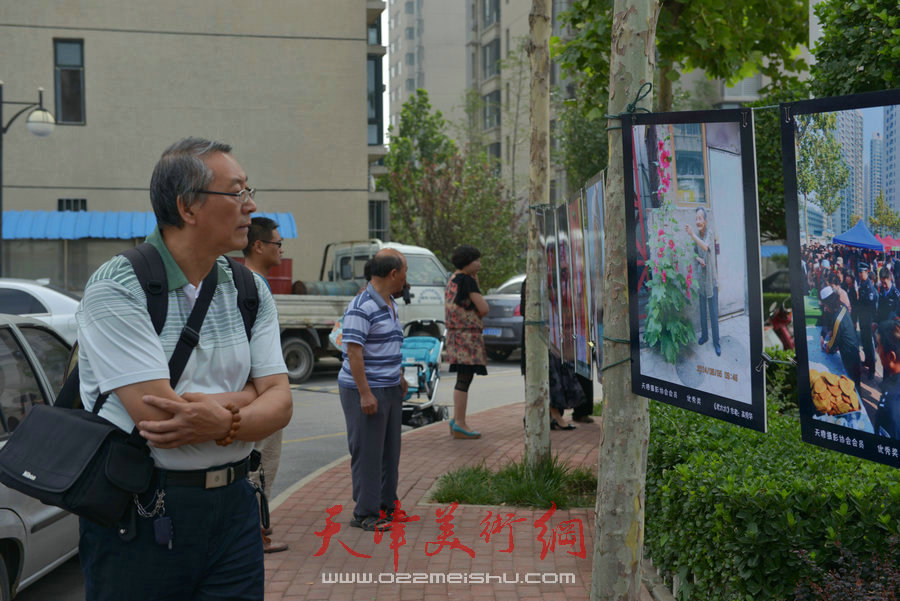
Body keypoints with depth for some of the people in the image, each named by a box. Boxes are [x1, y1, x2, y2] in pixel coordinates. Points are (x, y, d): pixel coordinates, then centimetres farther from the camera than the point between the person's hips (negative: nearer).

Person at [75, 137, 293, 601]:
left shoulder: (249, 291, 7)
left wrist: (221, 424, -21)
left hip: (233, 506, 5)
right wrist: (246, 398, -8)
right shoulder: (116, 290, -13)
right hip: (138, 520, -5)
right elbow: (160, 416, -22)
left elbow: (279, 403, 0)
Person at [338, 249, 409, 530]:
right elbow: (353, 352, -22)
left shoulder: (390, 304, 13)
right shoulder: (361, 307, -18)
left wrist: (399, 378, 23)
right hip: (365, 391, -9)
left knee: (390, 451, 15)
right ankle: (366, 513, 4)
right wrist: (365, 393, -23)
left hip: (390, 390, 10)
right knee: (367, 452, -3)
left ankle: (386, 505, 26)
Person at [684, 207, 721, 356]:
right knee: (702, 310, 16)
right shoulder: (697, 235, -2)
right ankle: (704, 335, 32)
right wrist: (698, 258, -12)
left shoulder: (710, 234, -18)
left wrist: (692, 235, -53)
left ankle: (716, 342, 9)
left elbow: (705, 247, -39)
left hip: (711, 279, -5)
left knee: (714, 312, -1)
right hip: (700, 278, 5)